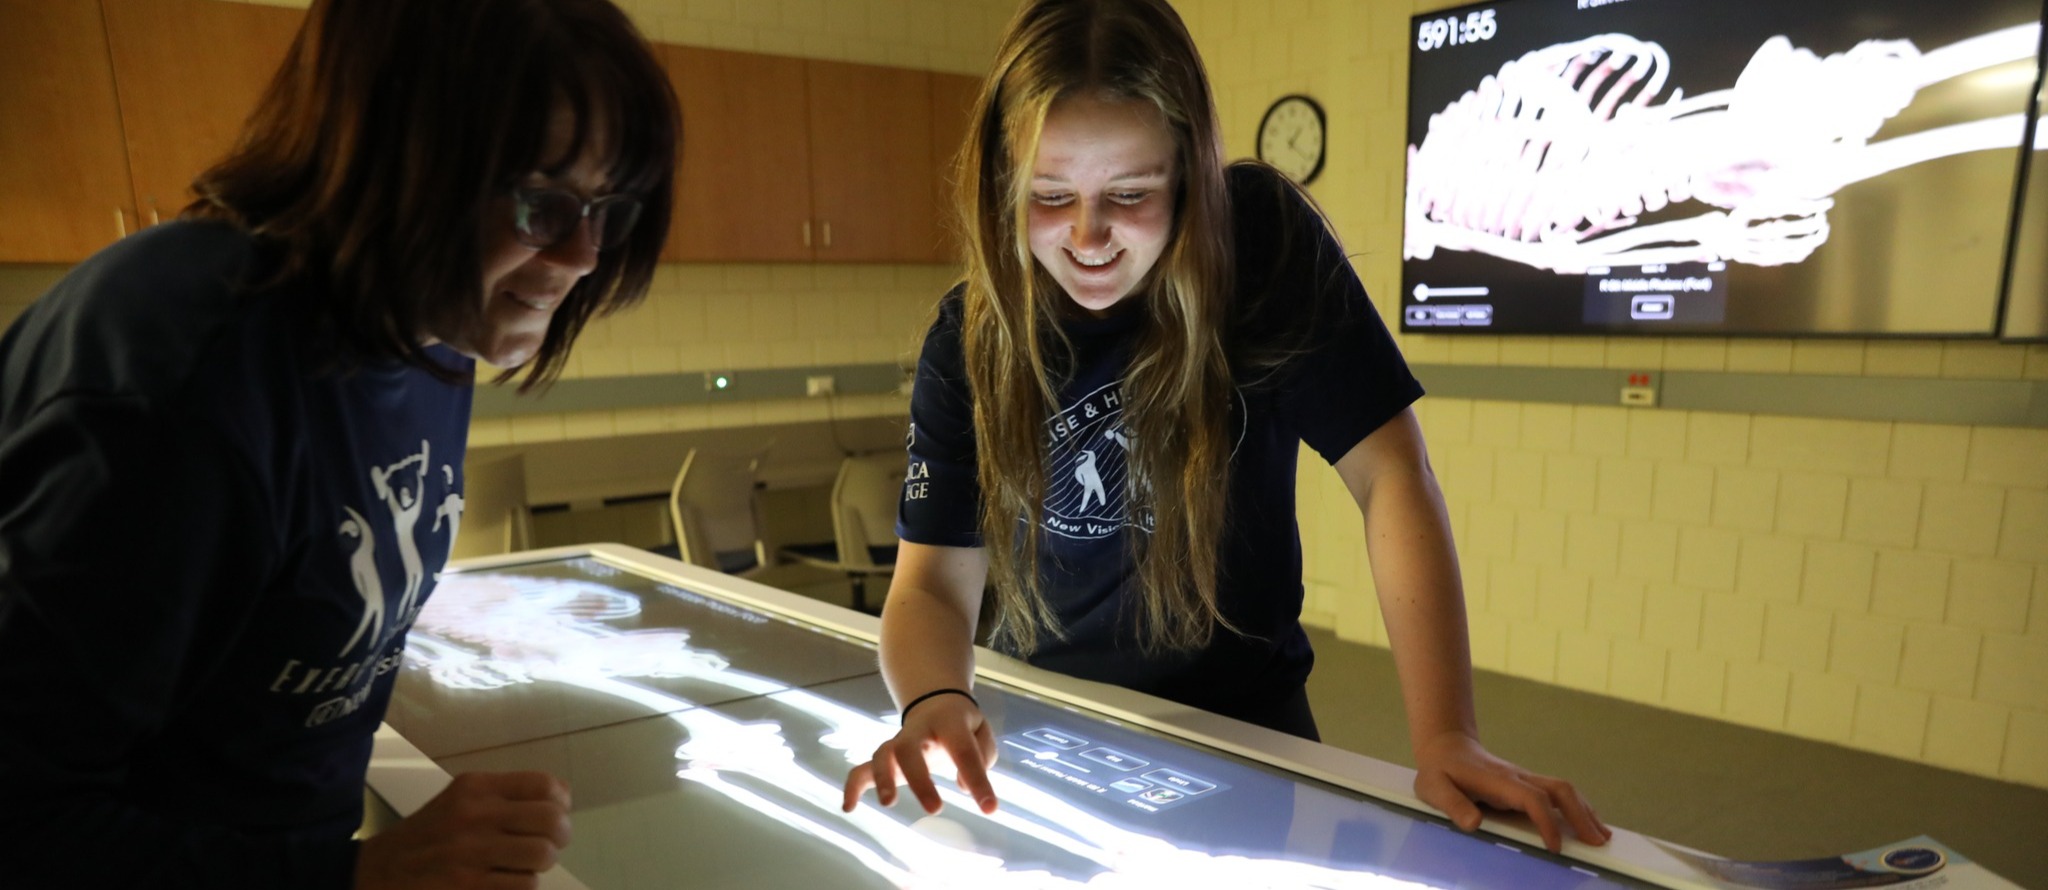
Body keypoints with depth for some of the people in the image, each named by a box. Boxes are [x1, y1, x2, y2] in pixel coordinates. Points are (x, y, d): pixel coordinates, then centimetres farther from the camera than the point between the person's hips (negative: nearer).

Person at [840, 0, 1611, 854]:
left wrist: (1446, 737, -32)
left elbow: (1389, 473, -22)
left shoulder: (1262, 239, -19)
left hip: (1244, 721, -1)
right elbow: (934, 579, -17)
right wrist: (936, 705, -39)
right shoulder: (969, 342, -15)